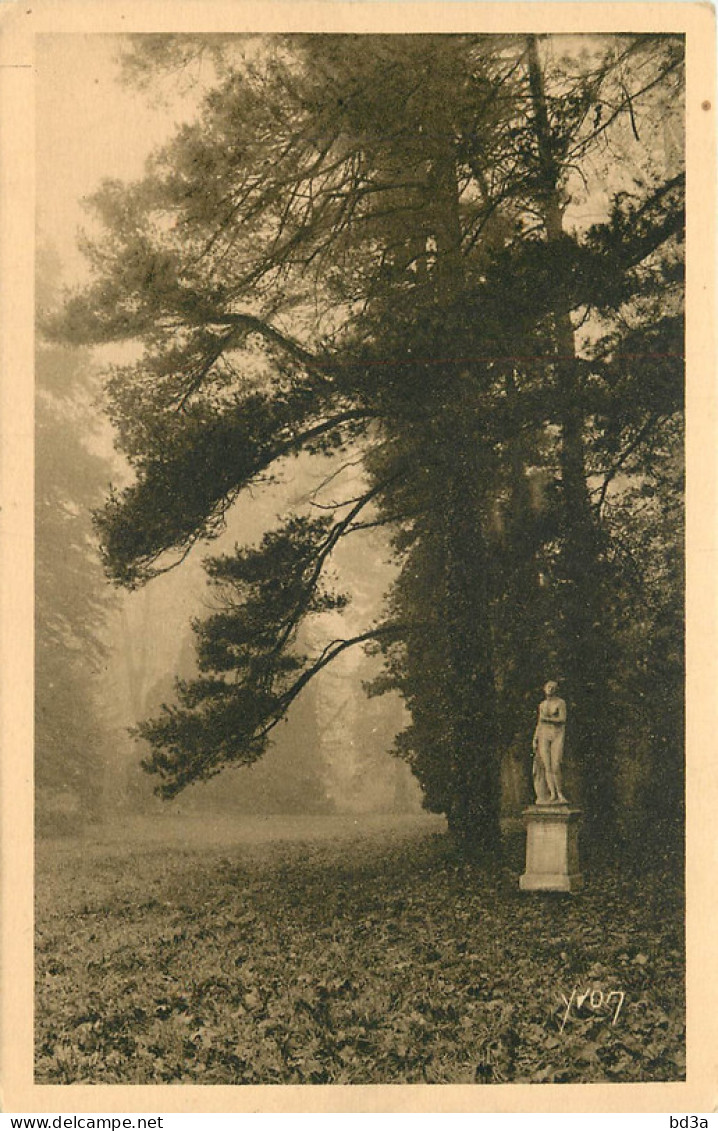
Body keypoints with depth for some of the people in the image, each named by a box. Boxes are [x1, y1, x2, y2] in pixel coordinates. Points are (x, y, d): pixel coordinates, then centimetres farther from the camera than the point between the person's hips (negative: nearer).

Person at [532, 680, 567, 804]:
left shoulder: (560, 703, 1)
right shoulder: (542, 705, 15)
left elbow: (562, 719, -8)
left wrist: (548, 719, -18)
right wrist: (535, 739, 12)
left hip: (557, 735, -4)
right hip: (544, 735, 4)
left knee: (555, 766, -15)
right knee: (547, 766, -8)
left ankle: (560, 793, -8)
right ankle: (553, 794, -12)